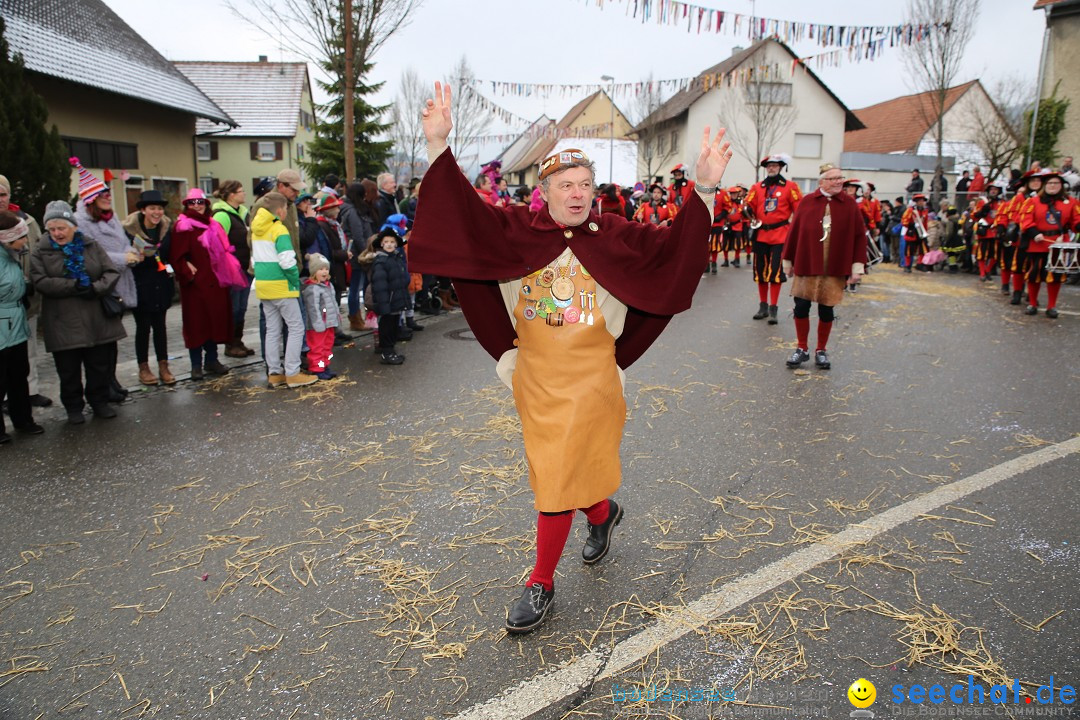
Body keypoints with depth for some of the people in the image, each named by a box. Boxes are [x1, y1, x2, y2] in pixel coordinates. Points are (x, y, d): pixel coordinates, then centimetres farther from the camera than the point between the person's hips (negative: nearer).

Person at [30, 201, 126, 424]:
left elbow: (112, 272, 0)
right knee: (69, 370, 6)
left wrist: (96, 288, -17)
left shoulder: (91, 246, 6)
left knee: (100, 365, 8)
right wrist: (73, 286, -19)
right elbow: (40, 282, -11)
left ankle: (100, 402, 24)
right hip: (63, 323, -1)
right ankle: (73, 407, 21)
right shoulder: (41, 252, 2)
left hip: (96, 320, 1)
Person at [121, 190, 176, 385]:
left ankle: (163, 367, 14)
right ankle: (143, 368, 15)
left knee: (160, 324, 8)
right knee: (143, 326, 4)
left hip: (161, 284, 3)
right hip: (140, 286, -3)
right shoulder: (130, 228, -11)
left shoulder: (166, 227, 1)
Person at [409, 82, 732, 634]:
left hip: (588, 380, -3)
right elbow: (464, 214, -10)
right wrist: (439, 147, -20)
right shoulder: (518, 232, -2)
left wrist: (705, 188, -24)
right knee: (553, 468, 20)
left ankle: (541, 582, 19)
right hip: (534, 377, 3)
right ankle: (603, 515, 52)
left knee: (559, 479, 0)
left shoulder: (615, 238, -5)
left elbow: (672, 248, -13)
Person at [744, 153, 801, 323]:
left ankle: (773, 309, -2)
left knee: (775, 271, -7)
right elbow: (749, 206, 8)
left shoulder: (790, 187, 2)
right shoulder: (757, 187, 9)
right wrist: (750, 213, -14)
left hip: (780, 235, -3)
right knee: (760, 270, 8)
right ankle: (763, 306, 19)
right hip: (761, 234, 3)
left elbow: (799, 209, 2)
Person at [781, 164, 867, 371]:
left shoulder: (850, 204, 0)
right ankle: (802, 348, 20)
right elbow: (794, 231, 2)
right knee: (801, 307, 2)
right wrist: (788, 261, 4)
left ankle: (821, 351, 24)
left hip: (835, 269, 0)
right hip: (806, 266, 0)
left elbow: (859, 235, 0)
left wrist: (857, 266, -5)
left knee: (826, 310, 8)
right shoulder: (807, 202, -1)